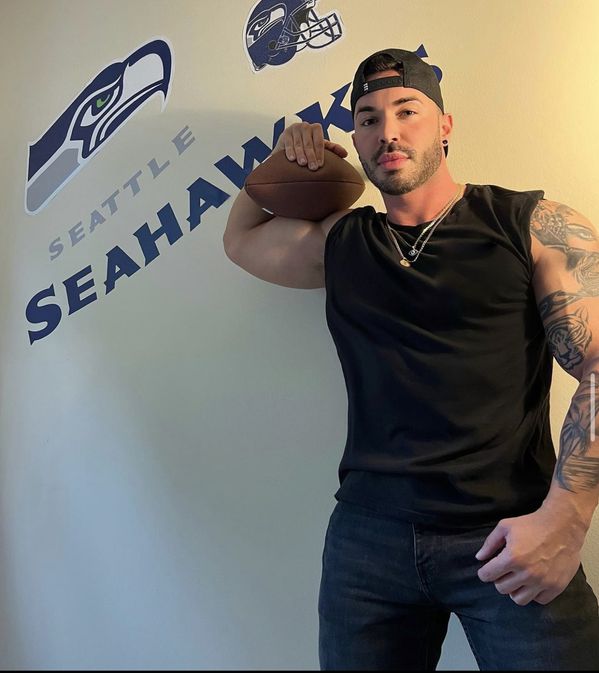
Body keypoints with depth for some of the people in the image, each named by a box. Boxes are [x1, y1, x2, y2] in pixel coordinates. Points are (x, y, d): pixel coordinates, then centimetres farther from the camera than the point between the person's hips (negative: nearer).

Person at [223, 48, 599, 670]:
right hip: (368, 534, 4)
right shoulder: (338, 242, 11)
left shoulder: (535, 226, -1)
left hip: (507, 538, -3)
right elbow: (240, 237, 28)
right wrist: (283, 159, 13)